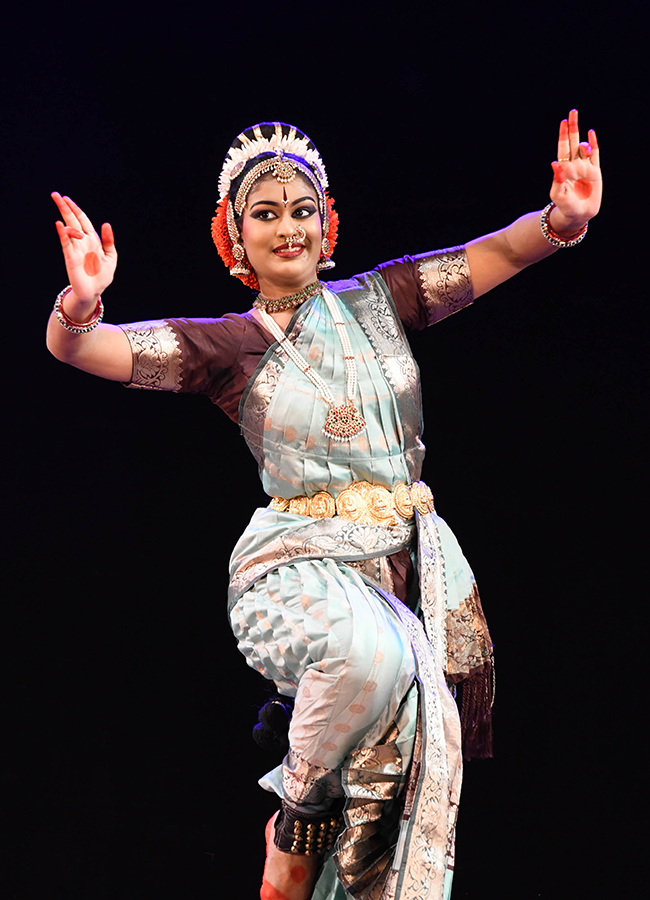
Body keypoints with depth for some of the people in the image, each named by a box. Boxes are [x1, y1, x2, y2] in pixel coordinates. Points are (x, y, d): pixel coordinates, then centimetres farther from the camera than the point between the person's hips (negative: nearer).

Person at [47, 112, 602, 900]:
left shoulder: (376, 301, 11)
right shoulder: (226, 346, 3)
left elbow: (499, 254, 2)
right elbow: (75, 347, -7)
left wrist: (563, 218, -20)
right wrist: (80, 303, -31)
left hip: (409, 559, 4)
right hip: (300, 562, -3)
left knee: (422, 732, -12)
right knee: (371, 653, -34)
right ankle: (298, 820, -7)